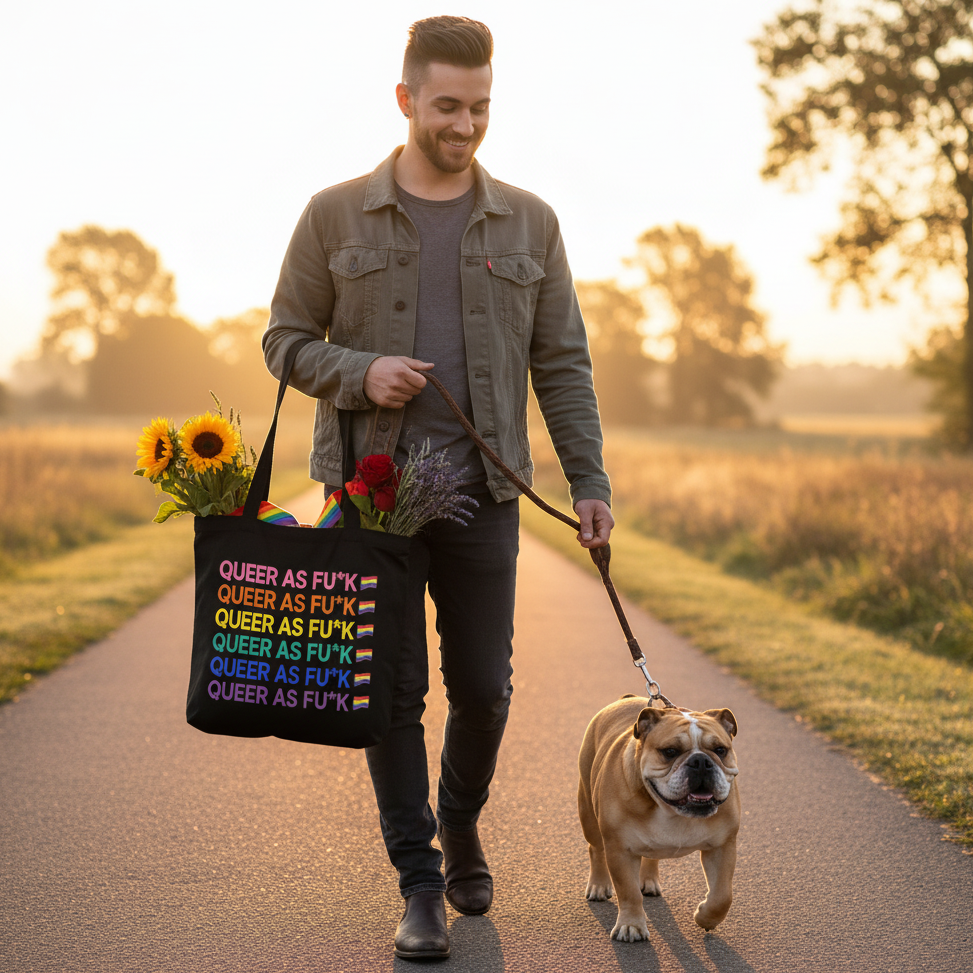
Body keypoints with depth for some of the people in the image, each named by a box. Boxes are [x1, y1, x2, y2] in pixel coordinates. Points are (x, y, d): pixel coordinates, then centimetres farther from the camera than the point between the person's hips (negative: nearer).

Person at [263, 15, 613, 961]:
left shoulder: (528, 222, 8)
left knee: (483, 686, 5)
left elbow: (562, 362, 8)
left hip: (482, 493, 1)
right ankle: (419, 882, 13)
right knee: (392, 688, 1)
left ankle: (460, 822, 34)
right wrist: (357, 372, -14)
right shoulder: (336, 215, 3)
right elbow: (285, 339, 6)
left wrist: (589, 479, 0)